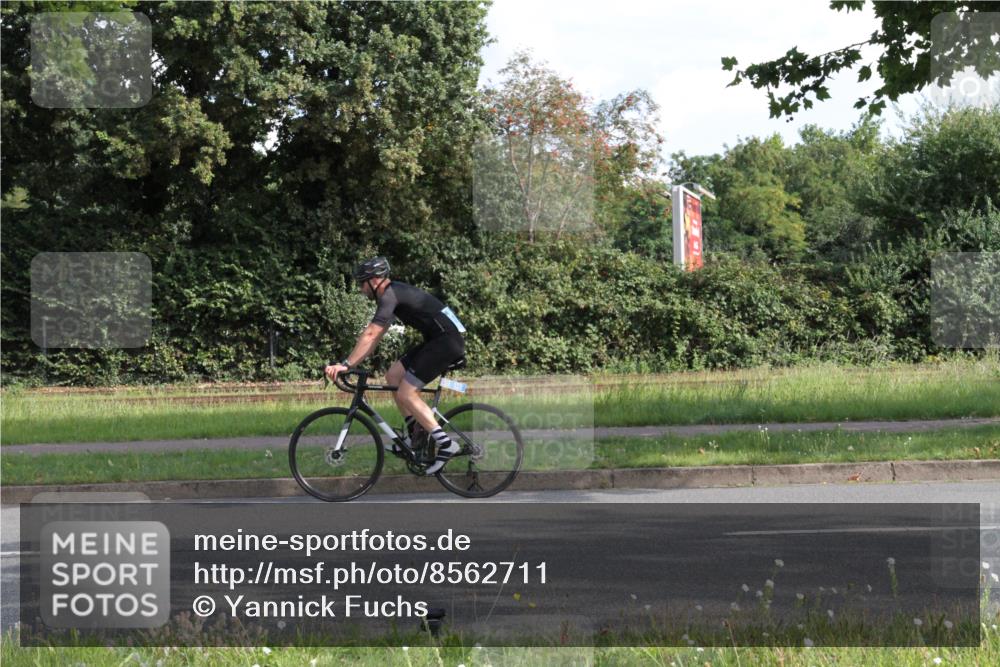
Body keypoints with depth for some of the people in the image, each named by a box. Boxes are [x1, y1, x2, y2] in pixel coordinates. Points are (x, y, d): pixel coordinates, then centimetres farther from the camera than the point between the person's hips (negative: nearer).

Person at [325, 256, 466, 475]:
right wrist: (351, 363, 18)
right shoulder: (393, 293, 16)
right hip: (437, 340, 10)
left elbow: (370, 335, -23)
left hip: (448, 341, -10)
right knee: (393, 376, 10)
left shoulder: (390, 296, -14)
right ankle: (415, 436, 14)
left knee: (406, 394, -11)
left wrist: (346, 364, -25)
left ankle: (446, 444, -12)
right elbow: (375, 337, 21)